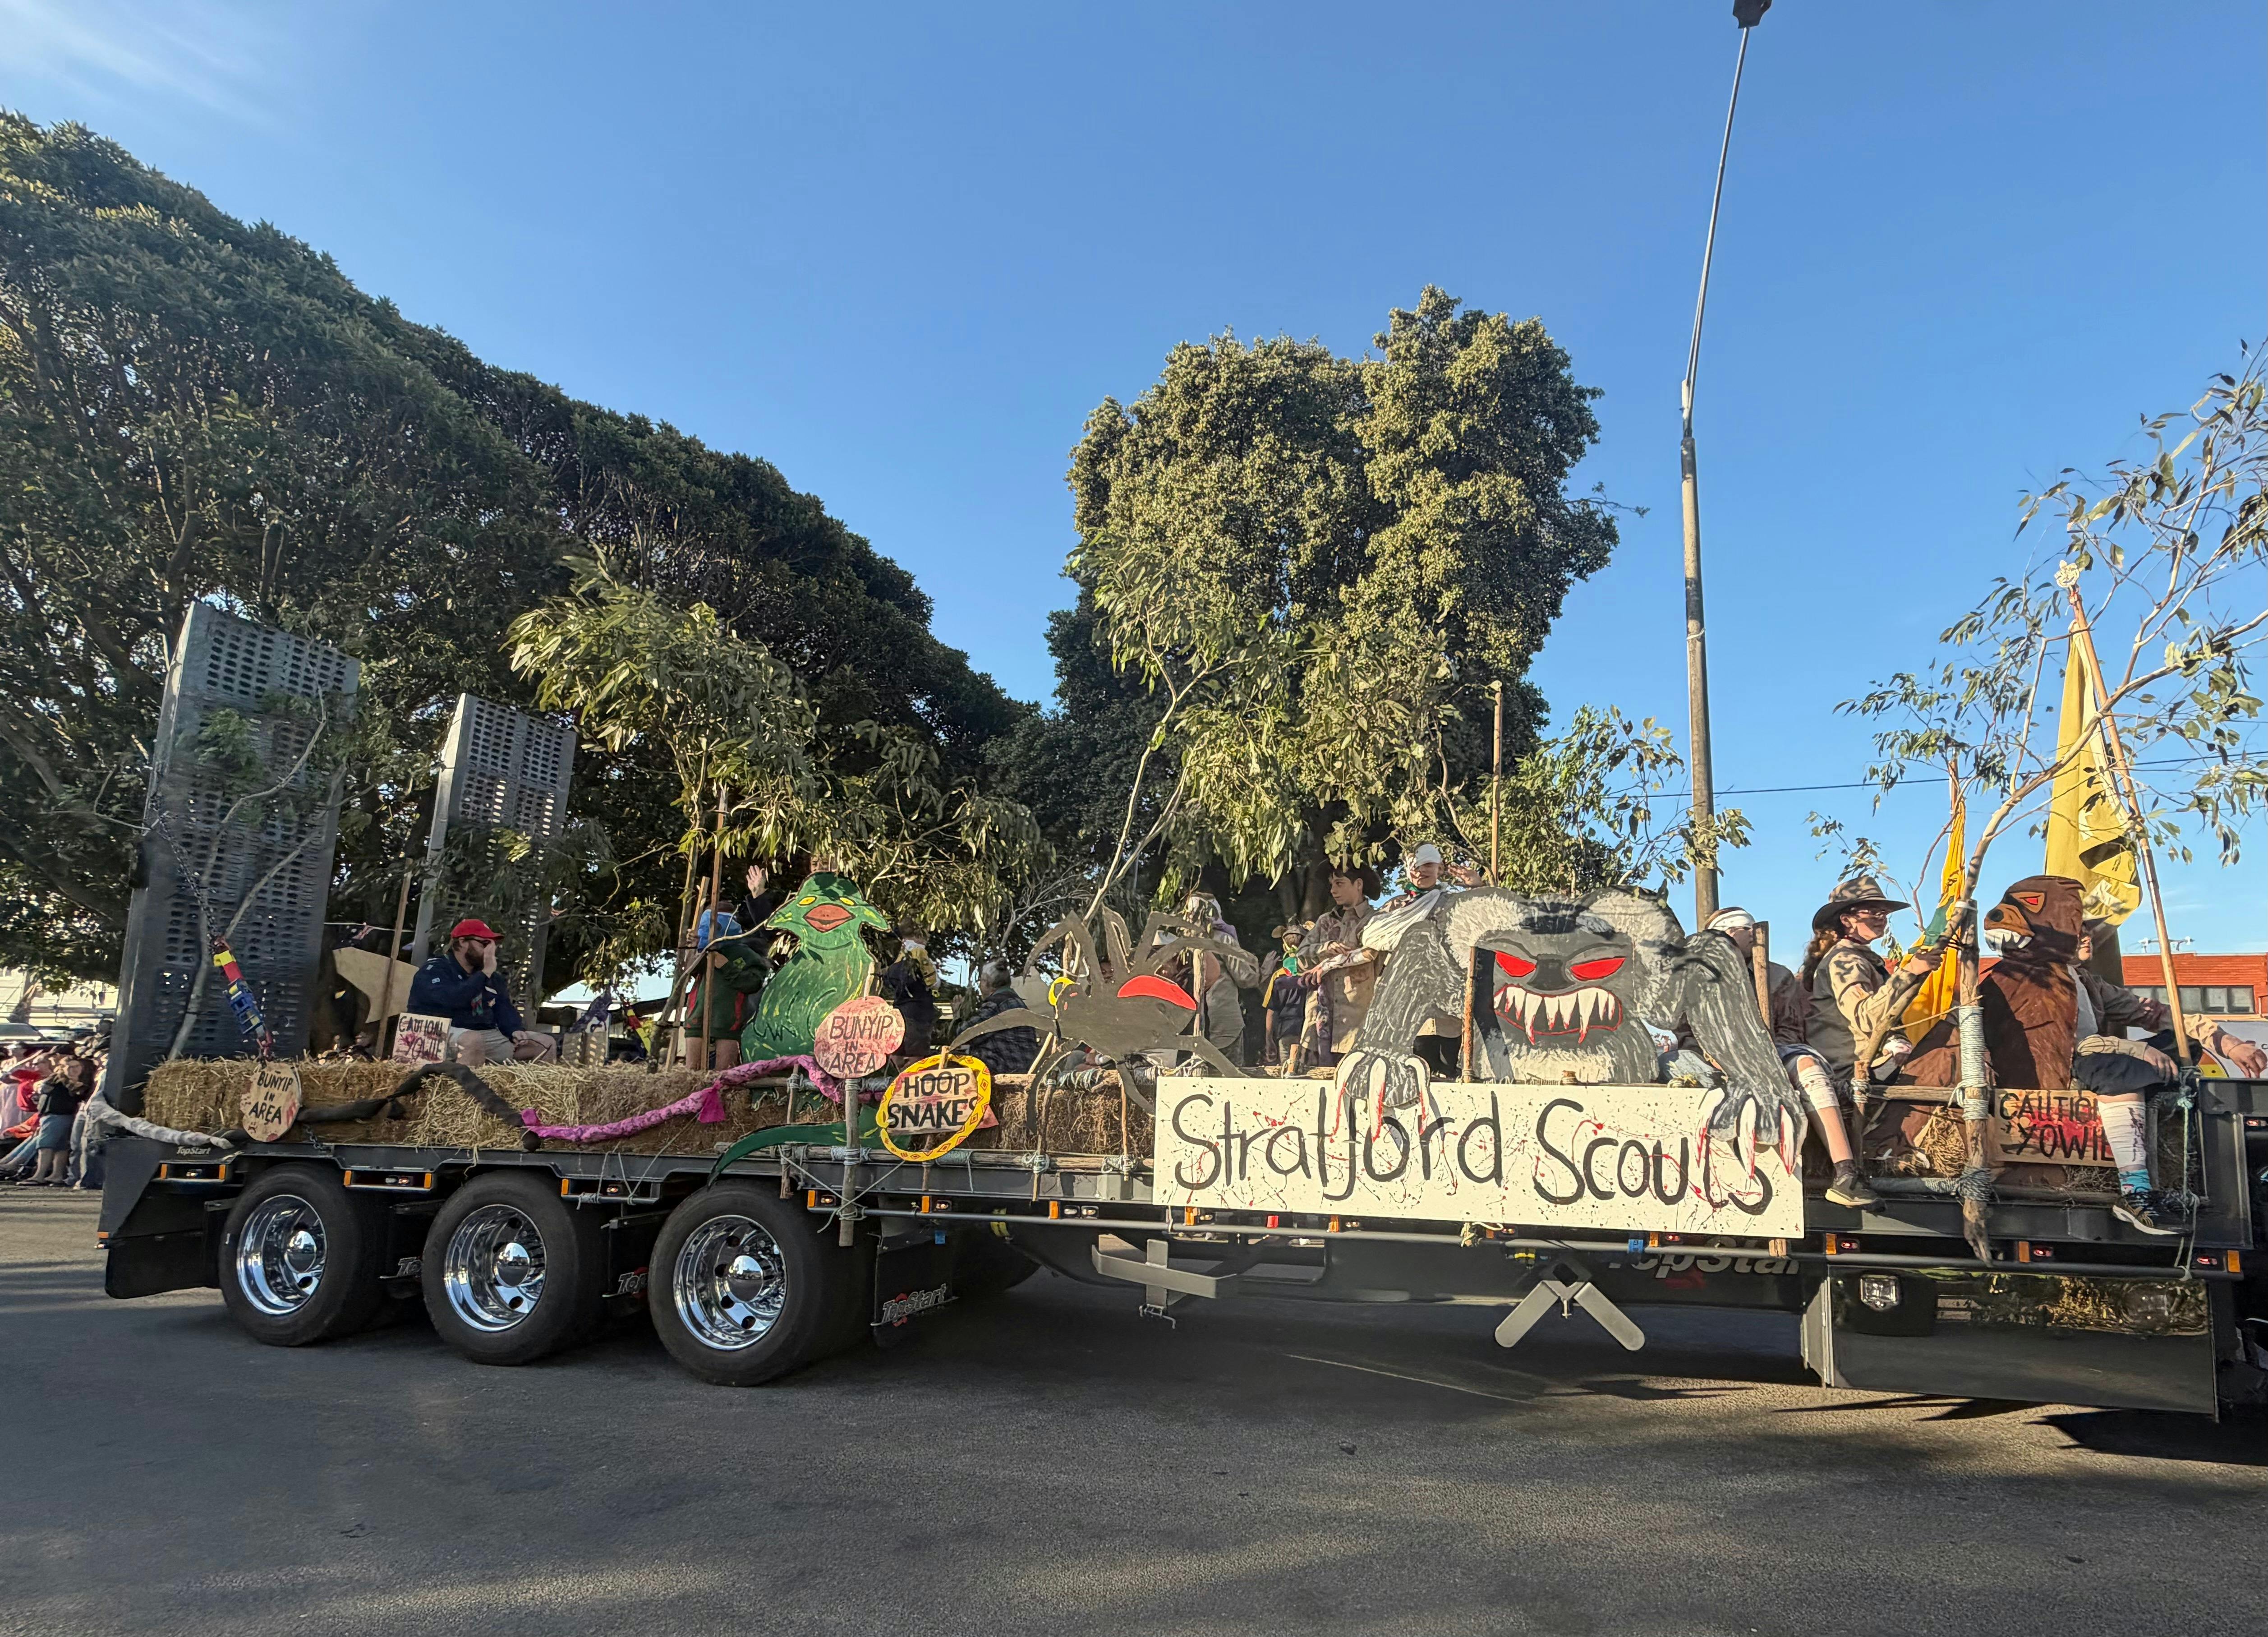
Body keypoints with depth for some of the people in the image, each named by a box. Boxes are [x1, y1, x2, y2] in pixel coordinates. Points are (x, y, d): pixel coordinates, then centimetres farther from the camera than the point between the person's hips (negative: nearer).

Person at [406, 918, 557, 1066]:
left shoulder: (493, 977, 19)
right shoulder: (434, 970, -3)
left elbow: (505, 1009, 12)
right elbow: (451, 1000, -23)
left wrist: (515, 1031, -9)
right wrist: (485, 973, -18)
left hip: (486, 1036, 7)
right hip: (442, 1035, -7)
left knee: (546, 1044, -6)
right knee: (472, 1040, -42)